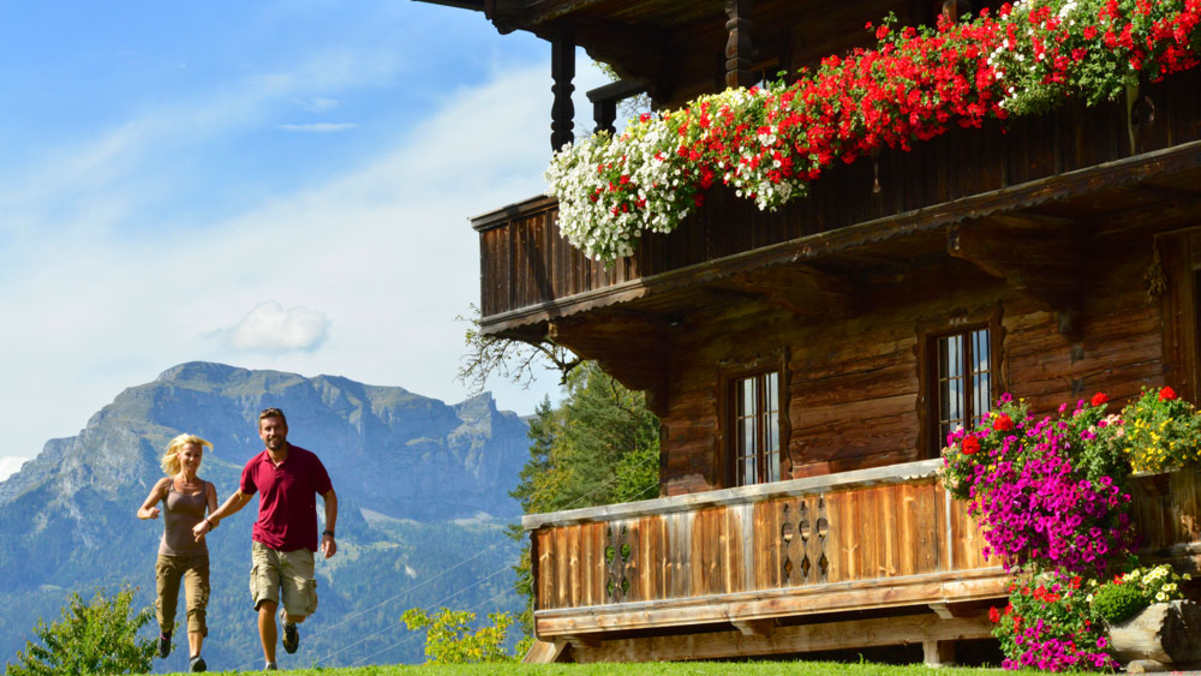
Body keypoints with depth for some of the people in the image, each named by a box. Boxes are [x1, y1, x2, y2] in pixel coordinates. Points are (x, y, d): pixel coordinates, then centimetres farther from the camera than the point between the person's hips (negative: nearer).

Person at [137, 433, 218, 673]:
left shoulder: (207, 488, 4)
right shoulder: (166, 484, 2)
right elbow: (141, 511, -1)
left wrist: (208, 523, -33)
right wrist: (150, 513, -26)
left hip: (196, 556, 0)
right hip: (169, 554, 0)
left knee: (196, 605, -20)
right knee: (165, 611, 7)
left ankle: (194, 657, -28)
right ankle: (166, 630, 44)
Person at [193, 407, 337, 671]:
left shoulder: (307, 461, -7)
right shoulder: (255, 467, 0)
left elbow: (330, 496, 3)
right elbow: (241, 497, 20)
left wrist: (329, 533, -7)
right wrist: (209, 521, 22)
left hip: (299, 549, -1)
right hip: (264, 544, 1)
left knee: (298, 611, -4)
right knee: (266, 605, -14)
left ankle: (288, 622, 35)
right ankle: (270, 666, -1)